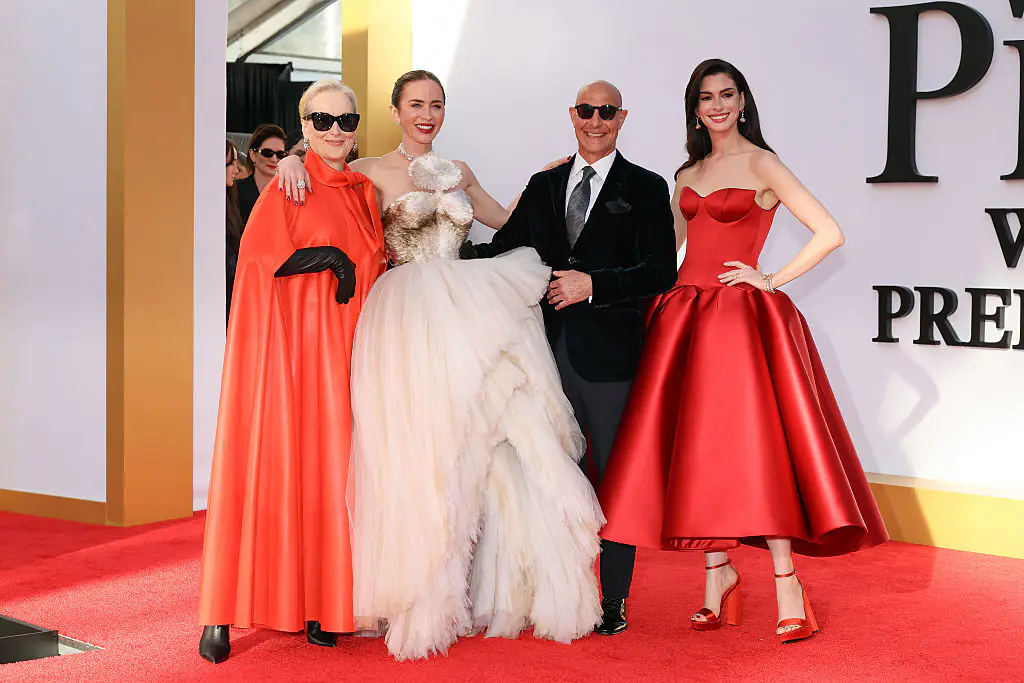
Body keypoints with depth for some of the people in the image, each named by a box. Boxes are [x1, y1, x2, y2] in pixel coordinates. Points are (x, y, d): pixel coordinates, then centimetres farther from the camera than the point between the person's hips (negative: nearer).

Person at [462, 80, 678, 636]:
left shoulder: (645, 188, 2)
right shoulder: (543, 186, 15)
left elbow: (661, 272, -7)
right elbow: (500, 251, 17)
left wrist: (593, 285, -17)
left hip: (610, 355, -4)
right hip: (551, 353, 4)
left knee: (615, 478, 2)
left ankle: (613, 602, 11)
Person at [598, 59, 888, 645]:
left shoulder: (760, 165, -3)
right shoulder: (687, 176, 16)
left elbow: (830, 234, -10)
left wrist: (771, 281, -9)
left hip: (740, 318, -6)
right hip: (684, 319, 6)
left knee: (751, 443, -11)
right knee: (695, 448, 4)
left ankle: (786, 581, -6)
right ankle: (718, 572, 15)